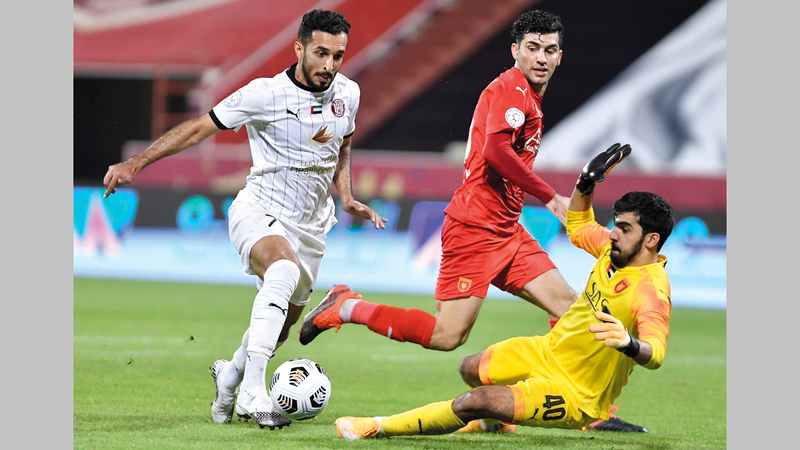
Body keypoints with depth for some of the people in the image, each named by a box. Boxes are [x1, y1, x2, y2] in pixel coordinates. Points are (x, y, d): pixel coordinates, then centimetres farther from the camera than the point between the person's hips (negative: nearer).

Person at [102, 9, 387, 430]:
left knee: (282, 324, 12)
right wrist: (136, 162, -14)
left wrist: (346, 198, 8)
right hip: (259, 211, -6)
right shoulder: (265, 94, -16)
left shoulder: (347, 94, 0)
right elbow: (200, 127, -10)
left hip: (309, 227, 6)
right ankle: (252, 391, -38)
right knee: (284, 271, -37)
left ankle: (230, 375, 45)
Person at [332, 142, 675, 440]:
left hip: (575, 398, -9)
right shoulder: (616, 249, -2)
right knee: (471, 369, 23)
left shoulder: (651, 292, -28)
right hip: (549, 350, 9)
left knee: (474, 402, -22)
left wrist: (629, 344, -66)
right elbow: (578, 227, 20)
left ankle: (378, 429, -6)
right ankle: (496, 419, 55)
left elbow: (656, 354, -44)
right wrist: (587, 179, 3)